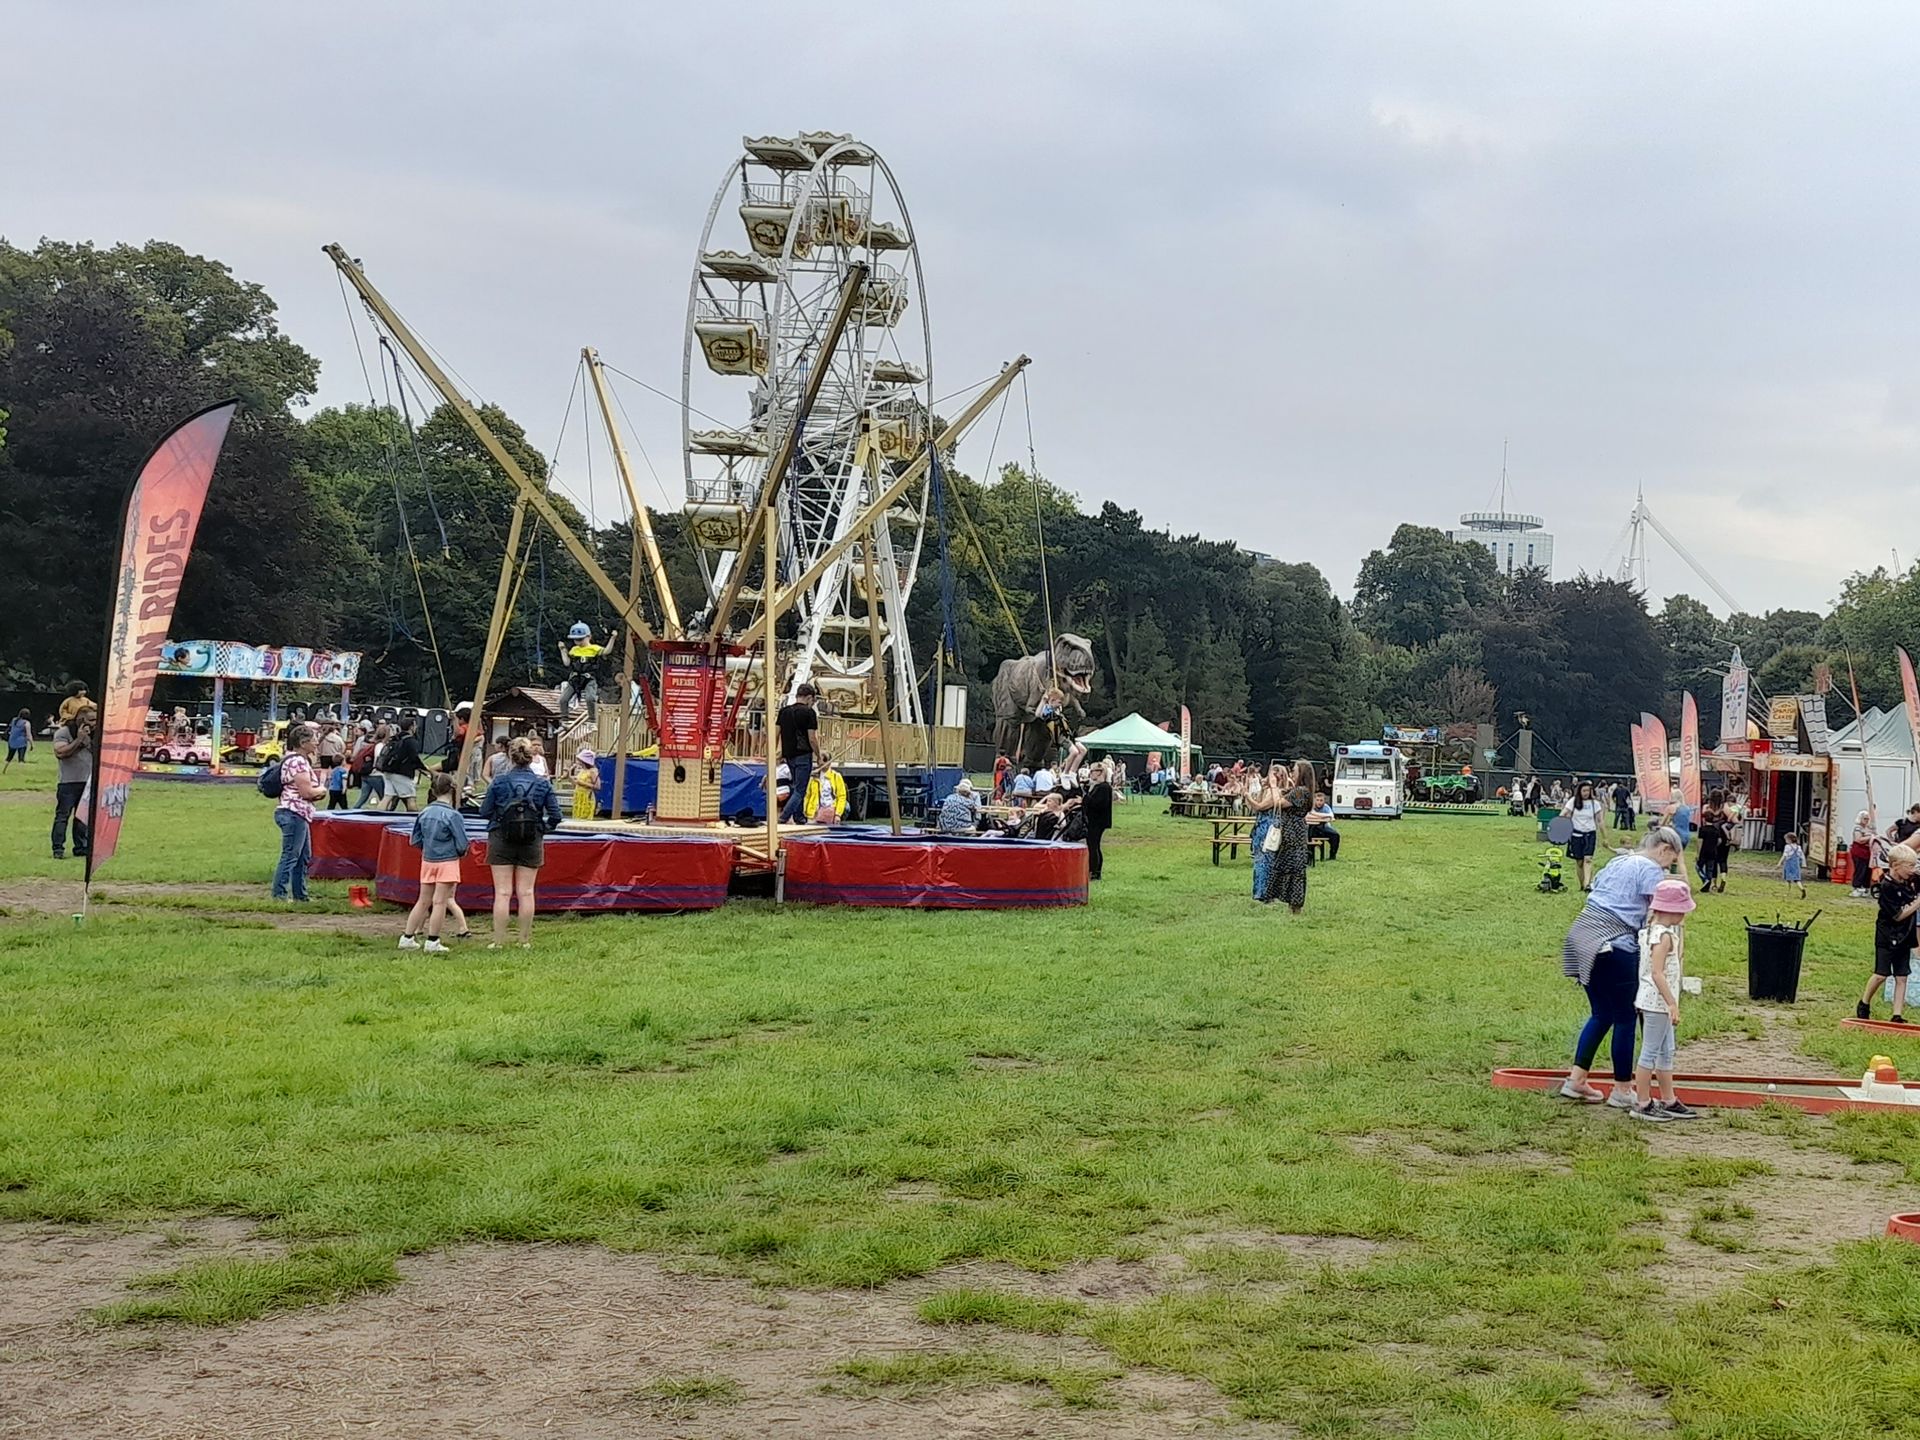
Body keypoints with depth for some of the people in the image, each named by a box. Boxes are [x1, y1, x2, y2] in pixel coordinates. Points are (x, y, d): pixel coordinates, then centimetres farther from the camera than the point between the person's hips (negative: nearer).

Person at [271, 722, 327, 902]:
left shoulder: (301, 760, 17)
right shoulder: (298, 762, -16)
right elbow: (306, 792, -20)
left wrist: (317, 792, 6)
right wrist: (322, 790, -1)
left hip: (299, 815, 11)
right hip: (294, 814, -11)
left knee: (304, 858, 16)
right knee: (290, 857, -9)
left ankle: (300, 896, 22)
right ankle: (278, 896, -7)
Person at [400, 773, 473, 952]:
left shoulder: (424, 813, 2)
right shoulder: (453, 815, -15)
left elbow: (415, 841, 7)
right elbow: (462, 845, -13)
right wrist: (461, 852, 7)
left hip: (427, 861, 6)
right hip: (448, 862, -6)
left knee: (423, 901, 14)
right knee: (440, 902, 0)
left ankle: (407, 937, 17)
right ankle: (432, 942, 3)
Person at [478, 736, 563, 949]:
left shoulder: (499, 783, -7)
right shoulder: (543, 784, -4)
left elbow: (484, 812, -2)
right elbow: (555, 815, -4)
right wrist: (545, 828, 14)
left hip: (501, 840, -1)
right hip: (532, 843, 1)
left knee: (502, 892, 2)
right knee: (526, 892, 7)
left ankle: (499, 940, 3)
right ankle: (525, 941, 12)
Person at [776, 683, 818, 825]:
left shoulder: (784, 711, 8)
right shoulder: (808, 712, -9)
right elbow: (811, 738, -11)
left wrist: (779, 751, 21)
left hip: (789, 755, 7)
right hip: (803, 754, -7)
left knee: (797, 788, 19)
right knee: (800, 790, -5)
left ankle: (798, 819, 19)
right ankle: (783, 818, -18)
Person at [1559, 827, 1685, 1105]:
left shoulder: (1617, 862, 21)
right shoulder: (1651, 871, -5)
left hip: (1581, 937, 8)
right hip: (1615, 947, -8)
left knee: (1601, 1014, 18)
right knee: (1625, 1019, 5)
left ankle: (1576, 1080, 16)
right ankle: (1621, 1091, 12)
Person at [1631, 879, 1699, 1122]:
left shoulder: (1651, 930, 9)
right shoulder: (1664, 936, -20)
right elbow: (1657, 973, -26)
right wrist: (1672, 1004, -26)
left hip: (1657, 1002, 10)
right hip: (1657, 1002, -10)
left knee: (1666, 1053, 16)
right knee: (1650, 1053, -1)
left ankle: (1669, 1101, 24)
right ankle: (1643, 1104, 6)